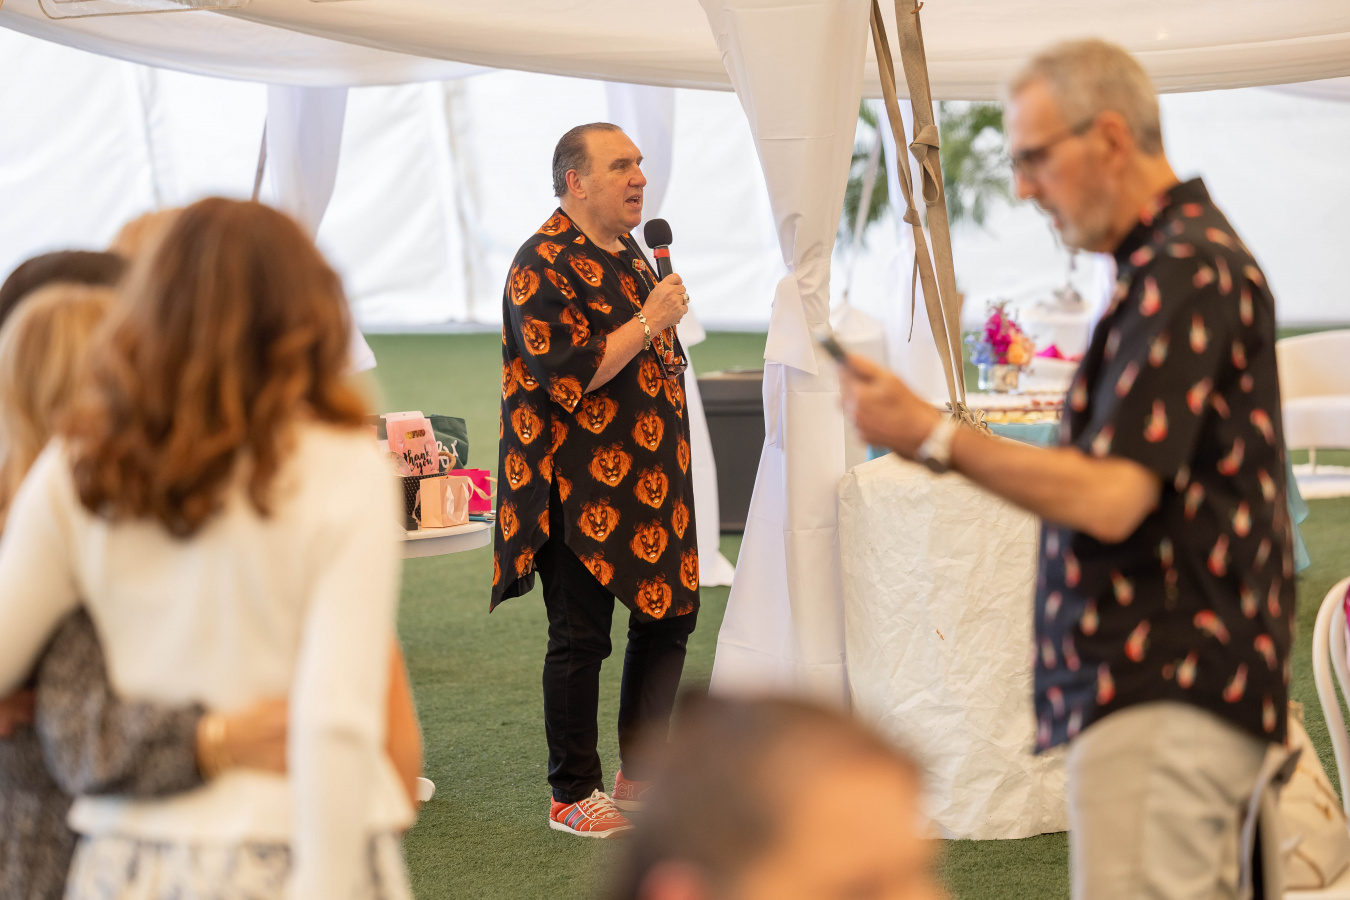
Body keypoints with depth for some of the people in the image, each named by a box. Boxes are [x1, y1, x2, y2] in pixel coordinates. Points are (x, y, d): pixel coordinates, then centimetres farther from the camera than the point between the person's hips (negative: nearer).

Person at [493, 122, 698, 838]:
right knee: (580, 639, -1)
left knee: (669, 618, 10)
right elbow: (567, 376, -22)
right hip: (583, 491, -9)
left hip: (649, 484, 9)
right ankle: (574, 796, 11)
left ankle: (639, 776, 23)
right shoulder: (544, 264, -13)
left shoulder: (629, 256, 15)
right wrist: (649, 323, -20)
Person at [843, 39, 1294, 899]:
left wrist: (933, 435, -14)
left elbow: (1110, 496, -21)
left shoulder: (1184, 269, -15)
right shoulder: (1192, 254, 18)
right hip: (1183, 688, 11)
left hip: (1162, 700, -11)